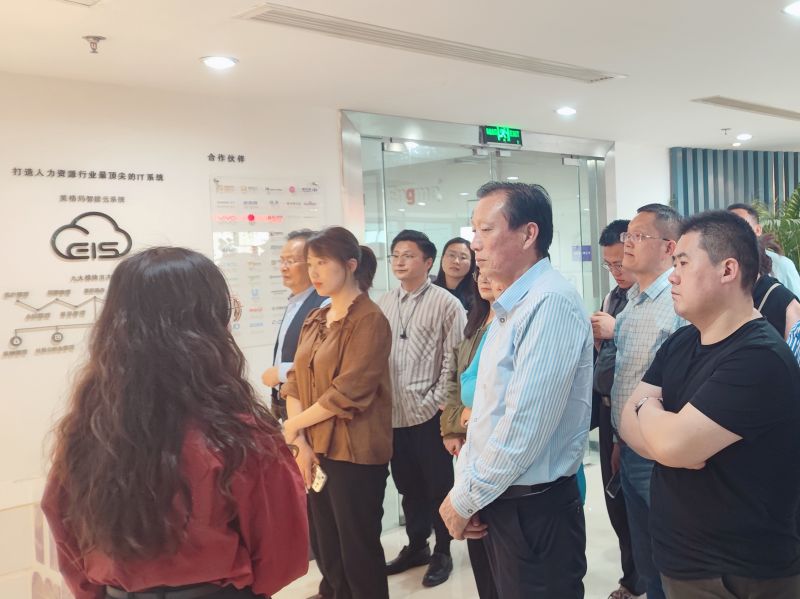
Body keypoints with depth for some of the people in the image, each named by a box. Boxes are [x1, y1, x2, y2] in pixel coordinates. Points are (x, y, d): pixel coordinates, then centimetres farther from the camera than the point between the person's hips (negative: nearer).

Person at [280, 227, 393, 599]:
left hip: (355, 453, -7)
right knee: (328, 550, 17)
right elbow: (296, 381, 6)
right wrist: (301, 442, -6)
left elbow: (348, 392, -19)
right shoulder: (315, 320, 11)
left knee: (358, 552, 5)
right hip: (318, 450, 7)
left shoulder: (369, 320, -13)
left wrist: (292, 426, -9)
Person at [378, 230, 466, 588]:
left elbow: (455, 359, -9)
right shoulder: (383, 305, 9)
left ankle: (442, 553, 25)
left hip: (430, 413, -5)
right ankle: (416, 546, 34)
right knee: (407, 485, 18)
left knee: (439, 485, 8)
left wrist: (438, 401, -12)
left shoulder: (446, 304, -7)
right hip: (393, 413, 5)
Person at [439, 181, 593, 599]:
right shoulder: (510, 307, 11)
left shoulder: (551, 303, -21)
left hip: (535, 508, -9)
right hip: (498, 499, 9)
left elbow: (524, 427, -25)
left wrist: (466, 498, -14)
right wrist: (466, 487, 4)